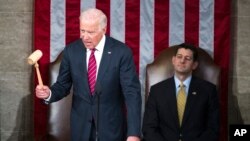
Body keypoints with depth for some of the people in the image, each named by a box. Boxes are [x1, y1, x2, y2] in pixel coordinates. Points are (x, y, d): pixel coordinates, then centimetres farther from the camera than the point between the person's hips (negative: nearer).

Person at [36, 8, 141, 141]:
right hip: (81, 126, 2)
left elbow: (132, 93, -15)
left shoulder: (122, 52, -12)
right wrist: (49, 93, -19)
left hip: (111, 126, -2)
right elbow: (63, 85, 4)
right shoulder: (71, 51, -4)